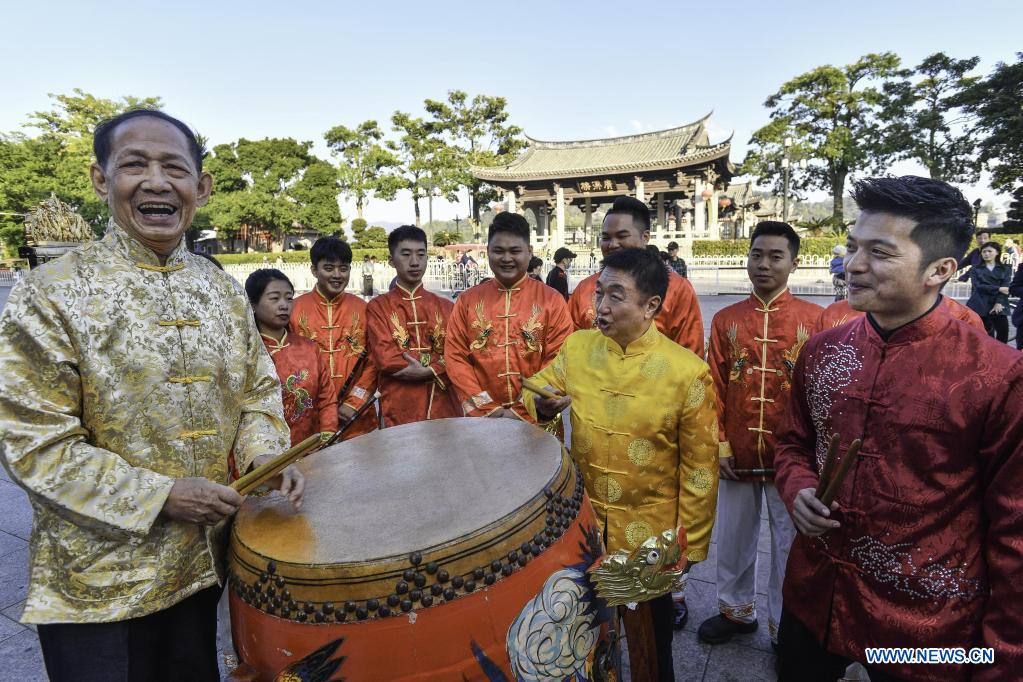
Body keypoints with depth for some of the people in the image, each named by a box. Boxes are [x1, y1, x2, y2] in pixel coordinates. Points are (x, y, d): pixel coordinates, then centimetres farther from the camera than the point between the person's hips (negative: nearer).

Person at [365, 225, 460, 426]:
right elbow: (385, 358, -9)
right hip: (399, 411, -2)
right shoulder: (377, 307, 2)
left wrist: (427, 371, -15)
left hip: (445, 407, 2)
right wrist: (437, 367, -9)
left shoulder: (446, 307, 10)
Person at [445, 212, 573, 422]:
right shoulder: (467, 300, 1)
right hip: (481, 419, 1)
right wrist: (488, 409, -9)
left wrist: (522, 411, -12)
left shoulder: (552, 300, -4)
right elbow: (455, 357, -1)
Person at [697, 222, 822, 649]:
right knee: (734, 538, 17)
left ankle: (786, 629, 35)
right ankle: (736, 611, 40)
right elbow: (715, 388, 1)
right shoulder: (725, 320, 1)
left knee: (789, 546, 14)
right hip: (737, 457, 2)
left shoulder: (816, 319, -4)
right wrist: (720, 446, -4)